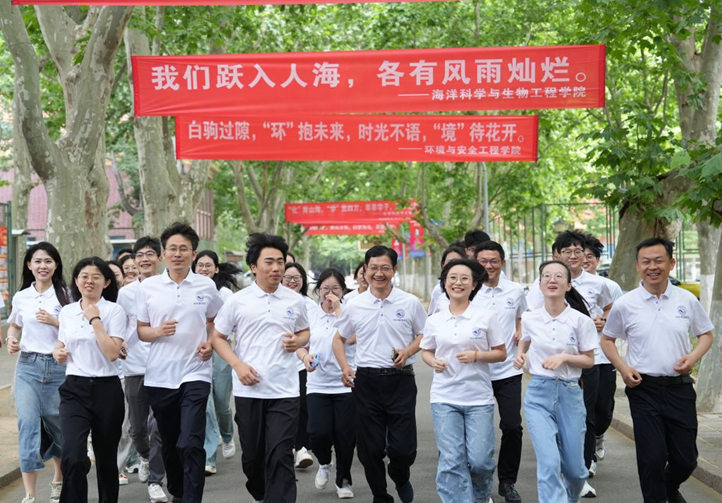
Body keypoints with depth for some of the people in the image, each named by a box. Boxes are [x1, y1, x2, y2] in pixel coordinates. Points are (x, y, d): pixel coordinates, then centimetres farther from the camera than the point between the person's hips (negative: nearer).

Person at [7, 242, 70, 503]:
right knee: (28, 425, -10)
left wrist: (55, 322, -16)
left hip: (59, 367, -1)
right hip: (28, 367, 1)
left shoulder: (65, 295, -1)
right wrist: (11, 340, 2)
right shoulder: (20, 297, 6)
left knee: (57, 426, 10)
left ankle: (58, 481, 35)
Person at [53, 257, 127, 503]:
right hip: (74, 389, 2)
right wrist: (58, 352, 1)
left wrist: (94, 319, -13)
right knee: (73, 456, -17)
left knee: (106, 457, 10)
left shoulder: (114, 310, -4)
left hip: (106, 389, -2)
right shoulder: (66, 311, 8)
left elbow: (112, 353, -14)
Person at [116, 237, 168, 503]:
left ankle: (155, 481, 3)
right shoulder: (126, 293, 7)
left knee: (158, 426, -8)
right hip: (135, 367, 3)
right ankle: (145, 457, 43)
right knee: (136, 428, 12)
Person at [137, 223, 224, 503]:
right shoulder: (148, 287, 2)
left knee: (190, 444, -13)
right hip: (159, 376, 2)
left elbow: (216, 323, 17)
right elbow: (141, 332, 6)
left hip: (194, 374, -2)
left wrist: (210, 344, -2)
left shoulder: (206, 286, 1)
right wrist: (158, 331, -15)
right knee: (169, 444, 14)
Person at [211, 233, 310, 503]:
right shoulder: (237, 301, -1)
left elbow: (304, 332, 19)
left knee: (280, 457, -7)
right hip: (248, 390, 0)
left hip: (284, 391, 0)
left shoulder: (295, 300, 4)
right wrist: (238, 365, -9)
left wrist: (298, 341, -5)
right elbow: (218, 337, 5)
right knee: (252, 454, 13)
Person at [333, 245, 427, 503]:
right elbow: (339, 338, 16)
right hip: (366, 382, 2)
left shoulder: (410, 303, 0)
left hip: (401, 380, -1)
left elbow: (424, 334, 10)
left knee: (403, 447, -4)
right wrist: (344, 367, 1)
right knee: (370, 448, 5)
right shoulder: (355, 305, 4)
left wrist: (408, 351, -9)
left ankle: (400, 478, 29)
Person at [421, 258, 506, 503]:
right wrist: (434, 362, -6)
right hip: (444, 398, 1)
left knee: (479, 460, -2)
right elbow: (426, 351, 16)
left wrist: (477, 355, -15)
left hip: (479, 398, -1)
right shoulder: (434, 321, 4)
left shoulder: (486, 317, -1)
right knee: (451, 461, -5)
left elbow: (501, 353, 3)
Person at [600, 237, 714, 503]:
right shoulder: (625, 304, -3)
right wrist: (622, 367, -6)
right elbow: (607, 339, 10)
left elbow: (706, 334, 14)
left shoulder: (687, 300, 1)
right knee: (652, 458, -4)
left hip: (679, 388, 2)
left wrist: (694, 356, -6)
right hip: (644, 389, -2)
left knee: (686, 458, 8)